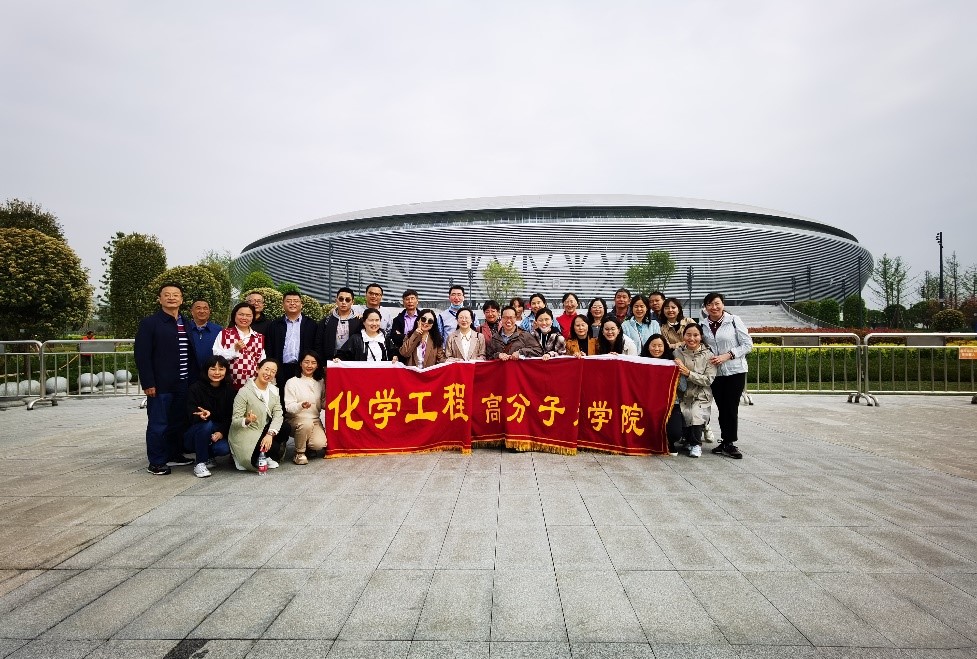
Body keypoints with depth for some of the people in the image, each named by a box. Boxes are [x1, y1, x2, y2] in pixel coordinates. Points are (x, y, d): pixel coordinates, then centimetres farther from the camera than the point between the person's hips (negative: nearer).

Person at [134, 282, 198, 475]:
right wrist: (148, 383, -14)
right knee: (158, 424, 1)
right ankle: (156, 463, 12)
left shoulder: (187, 324, 12)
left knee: (179, 422, 14)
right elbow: (142, 356, -9)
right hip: (160, 385, -5)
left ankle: (175, 455, 28)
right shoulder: (149, 323, -4)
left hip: (183, 384, 6)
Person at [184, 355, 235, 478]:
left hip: (218, 434, 3)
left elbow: (230, 416, -3)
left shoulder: (229, 390, -1)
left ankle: (208, 456, 11)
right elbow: (191, 415, -17)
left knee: (224, 449, -28)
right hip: (193, 434, -2)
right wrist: (203, 415, -41)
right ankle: (200, 463, -18)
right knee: (206, 424, -34)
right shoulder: (196, 388, -10)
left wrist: (221, 432, -20)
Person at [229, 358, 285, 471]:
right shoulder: (244, 392, -17)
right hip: (245, 435, -6)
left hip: (263, 431, 6)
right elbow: (235, 420, -16)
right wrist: (247, 420, -39)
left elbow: (278, 414, -9)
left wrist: (270, 434, -25)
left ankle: (266, 457, 2)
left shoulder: (274, 390, 0)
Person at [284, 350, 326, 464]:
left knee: (319, 444, -25)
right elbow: (289, 407, -12)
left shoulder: (320, 382, 11)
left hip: (315, 420, 3)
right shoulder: (292, 382, -4)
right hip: (295, 419, -3)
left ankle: (309, 447, 14)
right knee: (306, 423, -38)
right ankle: (299, 453, -13)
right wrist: (301, 405, -32)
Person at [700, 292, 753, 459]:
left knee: (731, 408, -3)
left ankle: (729, 443, 6)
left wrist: (727, 356, -16)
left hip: (735, 371, -3)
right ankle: (726, 442, 17)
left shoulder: (734, 320, -5)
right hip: (715, 372, 3)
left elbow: (748, 344, -7)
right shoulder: (703, 325, 6)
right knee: (722, 408, 8)